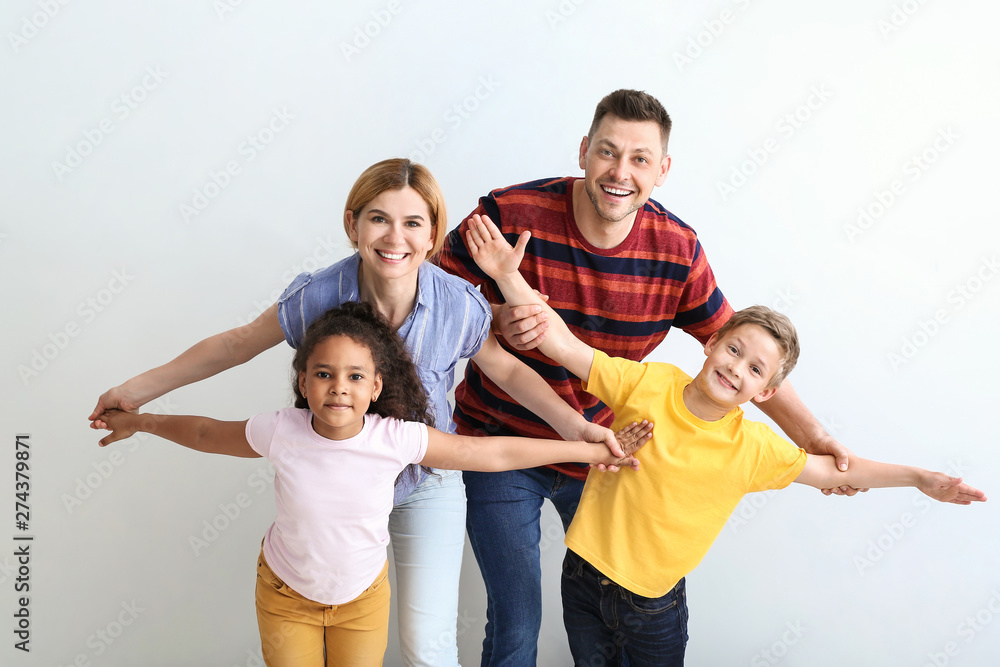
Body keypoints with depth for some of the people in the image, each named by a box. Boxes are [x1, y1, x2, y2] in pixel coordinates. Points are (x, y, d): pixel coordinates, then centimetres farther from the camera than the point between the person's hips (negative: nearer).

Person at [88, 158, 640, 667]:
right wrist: (139, 389, -6)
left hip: (427, 483, -1)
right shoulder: (318, 296, -23)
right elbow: (237, 344, -7)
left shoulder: (459, 305, -23)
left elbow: (506, 369, -5)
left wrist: (574, 426, -17)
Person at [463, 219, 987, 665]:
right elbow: (564, 346, -18)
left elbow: (831, 470, 1)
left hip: (655, 607, 0)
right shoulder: (648, 384, -14)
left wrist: (918, 478, -1)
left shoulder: (752, 448, -10)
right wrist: (508, 274, -26)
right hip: (585, 580, 0)